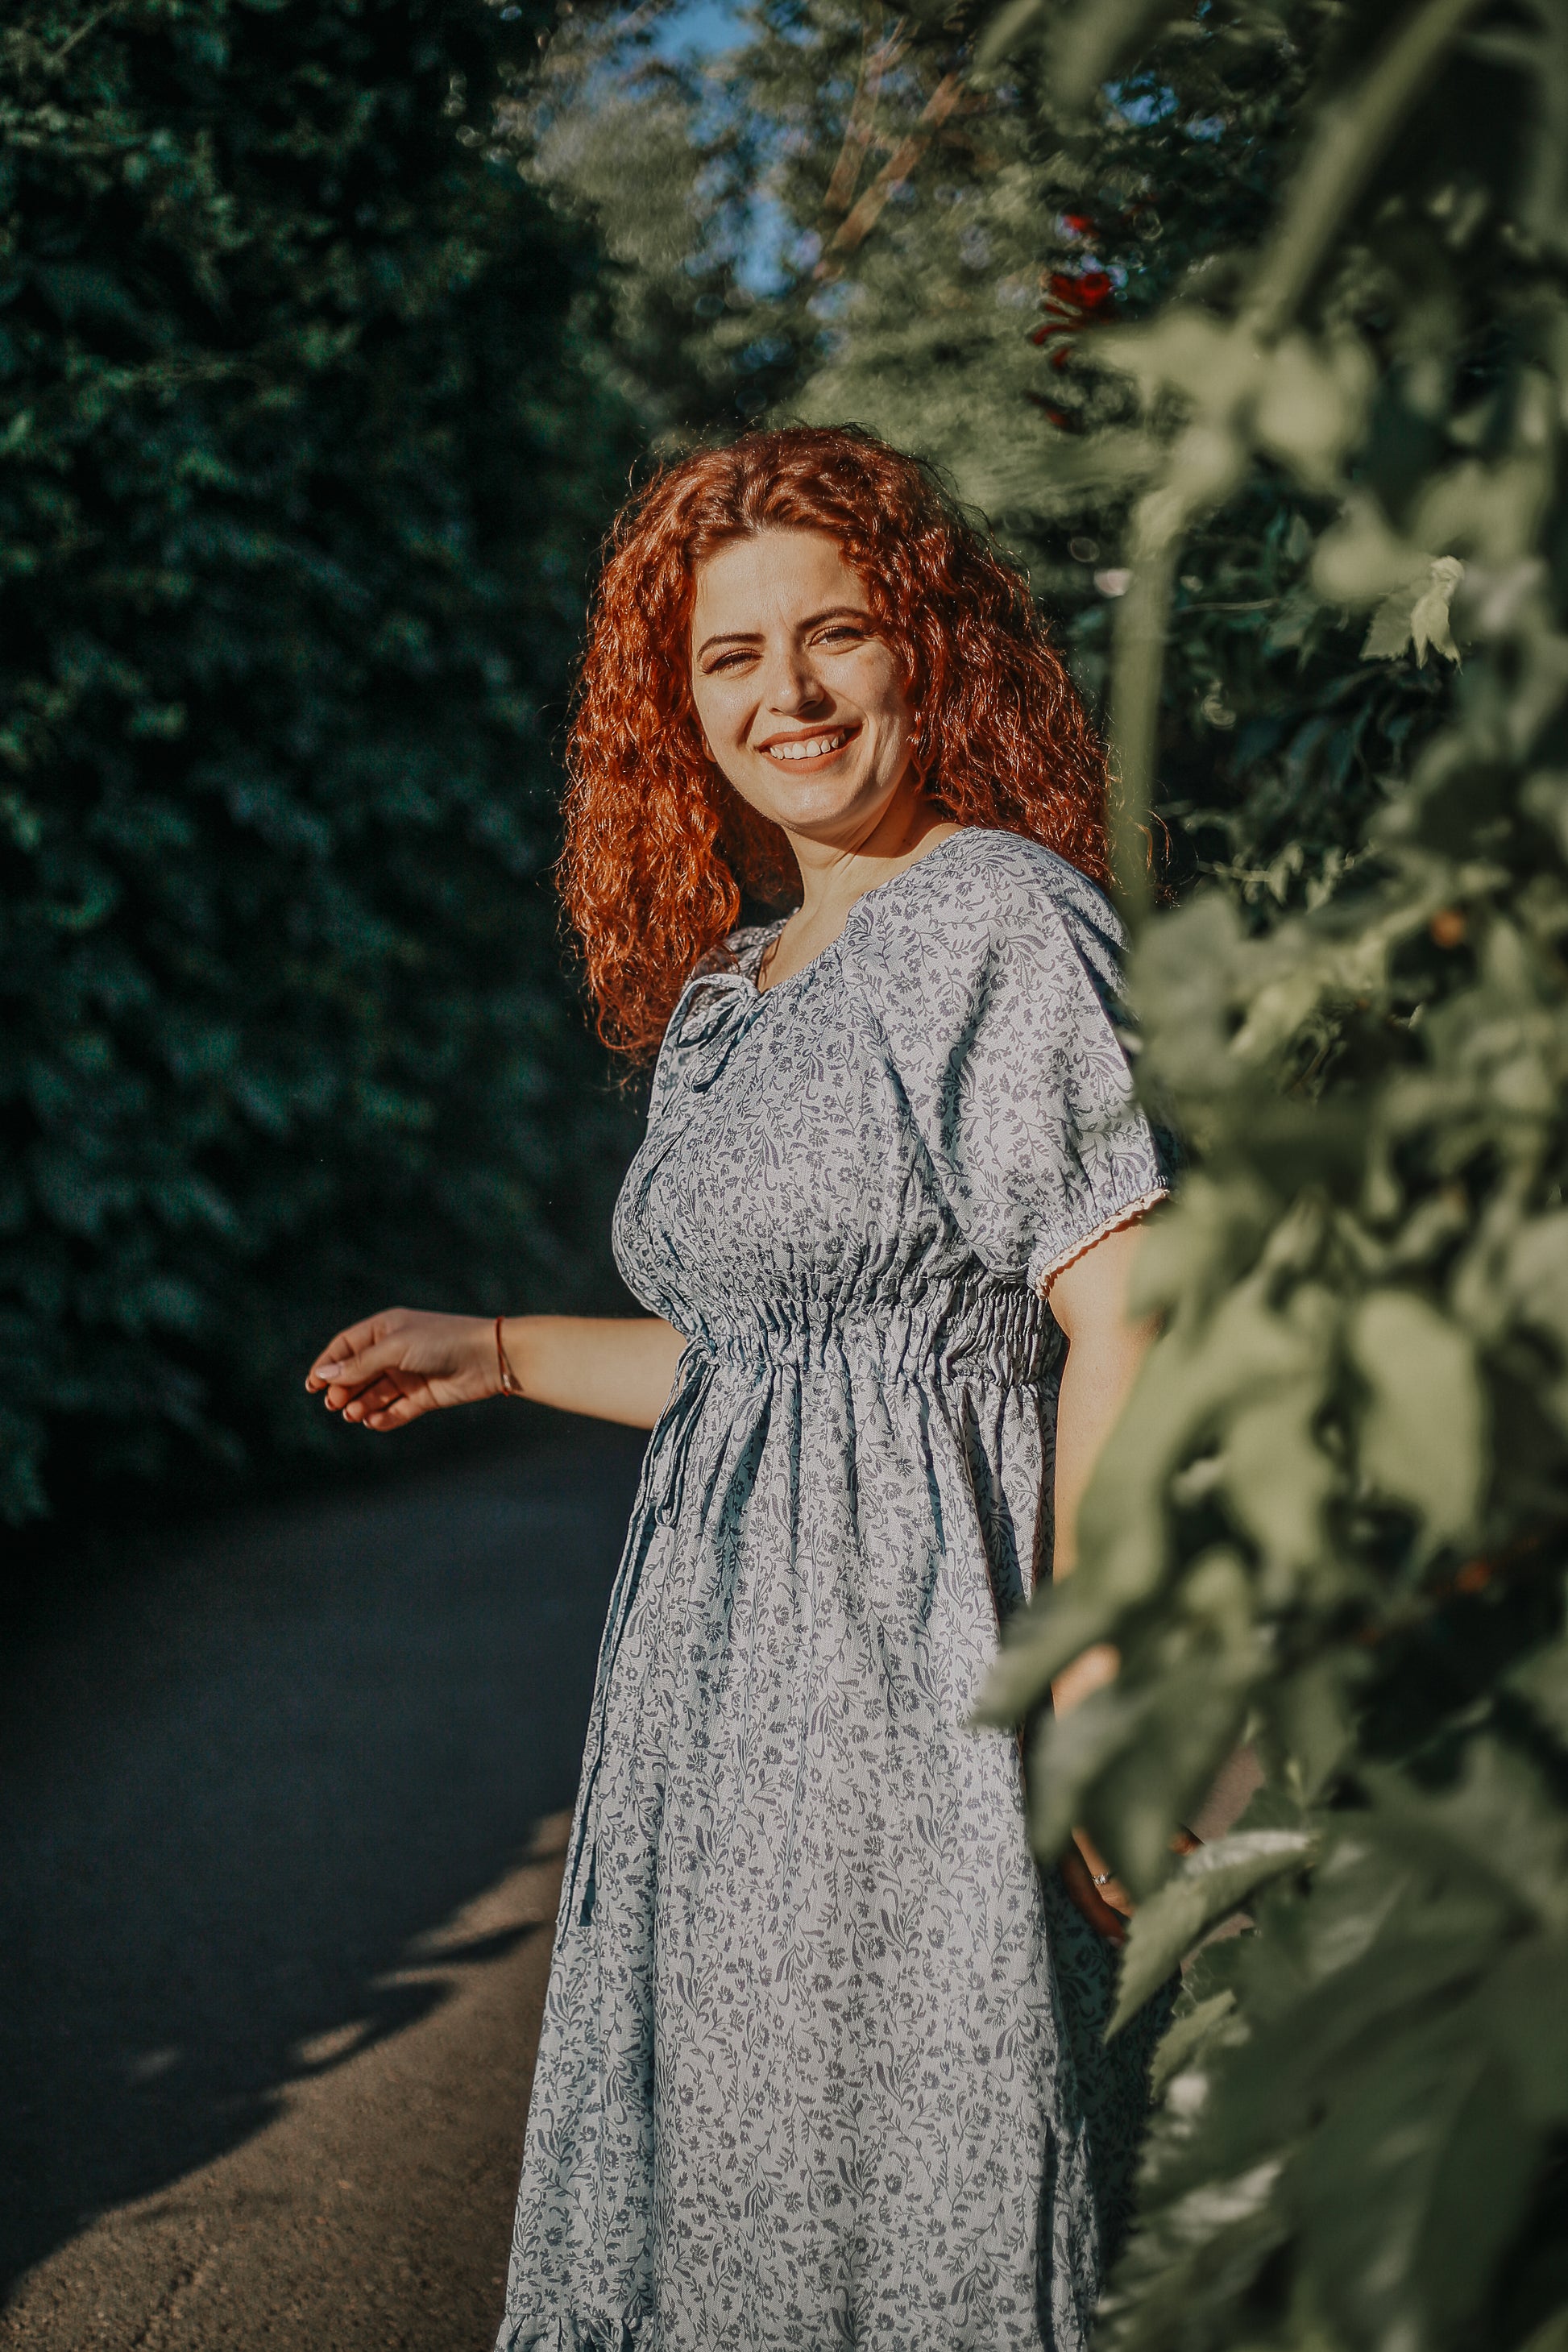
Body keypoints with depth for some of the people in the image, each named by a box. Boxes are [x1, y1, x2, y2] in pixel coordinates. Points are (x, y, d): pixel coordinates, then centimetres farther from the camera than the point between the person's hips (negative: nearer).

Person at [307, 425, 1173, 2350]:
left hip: (917, 1679, -8)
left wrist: (1094, 1708, -22)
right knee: (716, 2183, 15)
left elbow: (1123, 1324, -18)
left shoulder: (998, 925, -11)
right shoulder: (730, 985, 14)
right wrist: (492, 1354, 27)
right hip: (733, 1685, 8)